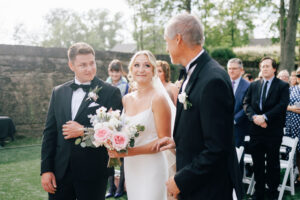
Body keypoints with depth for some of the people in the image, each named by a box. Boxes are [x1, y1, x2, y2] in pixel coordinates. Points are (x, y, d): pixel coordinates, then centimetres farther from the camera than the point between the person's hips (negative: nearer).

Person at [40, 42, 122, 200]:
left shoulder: (110, 92, -5)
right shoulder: (58, 92, 7)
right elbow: (49, 132, 7)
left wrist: (83, 131, -15)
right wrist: (46, 169, 2)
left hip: (93, 174, -3)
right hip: (60, 173, 3)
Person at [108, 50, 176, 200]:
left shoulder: (158, 99, -11)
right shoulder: (126, 100, 7)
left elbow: (164, 140, -12)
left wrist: (130, 151, -20)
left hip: (151, 167, -5)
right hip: (130, 167, 6)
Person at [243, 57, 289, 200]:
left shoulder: (282, 86, 0)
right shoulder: (253, 85, 12)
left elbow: (282, 105, -12)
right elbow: (246, 103, 4)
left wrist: (265, 117, -19)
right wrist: (254, 117, -13)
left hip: (273, 131, -3)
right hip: (256, 131, 3)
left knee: (273, 163, 7)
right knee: (257, 163, 10)